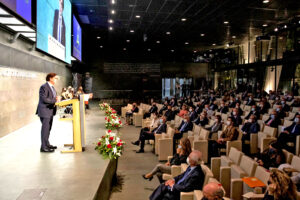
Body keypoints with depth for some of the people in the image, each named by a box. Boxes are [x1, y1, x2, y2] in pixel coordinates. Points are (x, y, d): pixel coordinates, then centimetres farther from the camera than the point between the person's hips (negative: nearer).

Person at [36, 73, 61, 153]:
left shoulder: (52, 87, 16)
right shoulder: (44, 87, -15)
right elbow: (44, 99, -23)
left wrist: (57, 98, 0)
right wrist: (55, 100, -18)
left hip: (51, 111, 10)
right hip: (45, 111, -10)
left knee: (48, 129, 17)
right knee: (45, 129, -4)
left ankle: (47, 144, 29)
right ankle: (43, 147, 3)